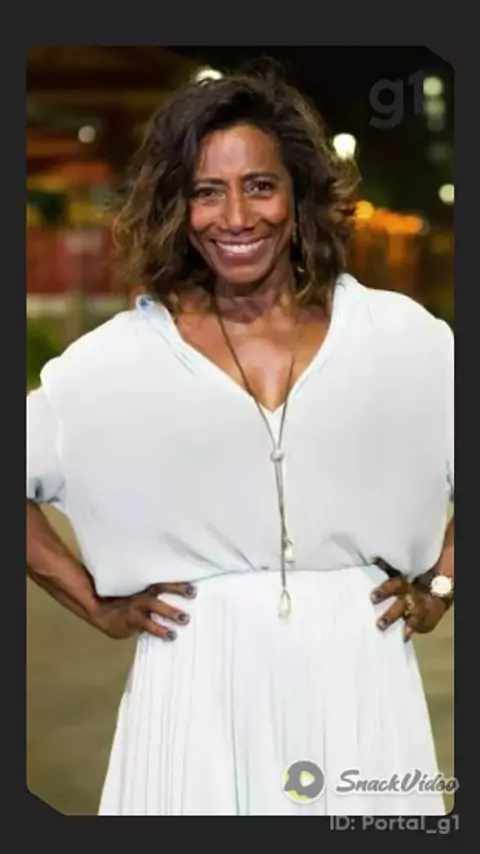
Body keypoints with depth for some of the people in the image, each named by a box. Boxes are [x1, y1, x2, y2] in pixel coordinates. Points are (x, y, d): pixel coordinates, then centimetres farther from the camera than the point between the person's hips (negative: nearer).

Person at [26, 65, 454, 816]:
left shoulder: (396, 335, 2)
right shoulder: (125, 354, -1)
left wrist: (441, 585, 5)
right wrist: (96, 603, 1)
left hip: (355, 673, 1)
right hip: (200, 682, -1)